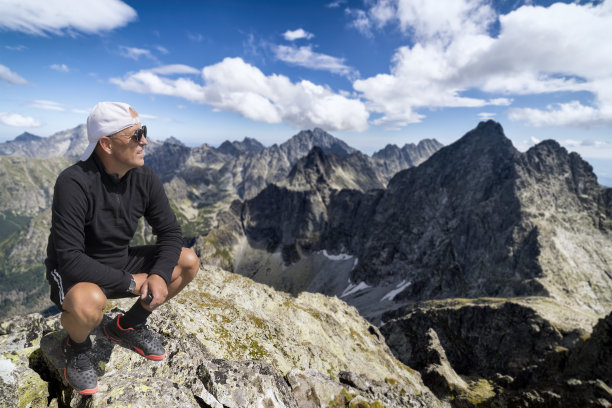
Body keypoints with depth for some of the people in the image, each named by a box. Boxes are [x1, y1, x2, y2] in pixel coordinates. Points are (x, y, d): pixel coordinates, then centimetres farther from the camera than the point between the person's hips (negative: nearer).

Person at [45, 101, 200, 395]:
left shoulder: (145, 178, -10)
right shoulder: (73, 183, -26)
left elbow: (170, 232, -5)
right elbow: (70, 259, -29)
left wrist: (159, 275, -22)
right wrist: (130, 282, -24)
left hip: (120, 262, 6)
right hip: (73, 273, -5)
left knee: (188, 262, -9)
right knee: (89, 302, -39)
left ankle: (128, 325, 12)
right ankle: (76, 346, 2)